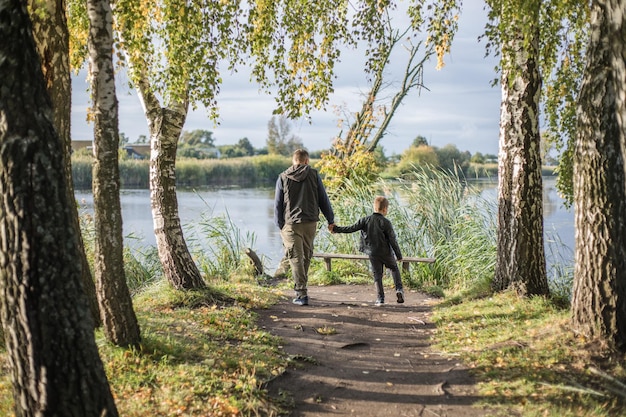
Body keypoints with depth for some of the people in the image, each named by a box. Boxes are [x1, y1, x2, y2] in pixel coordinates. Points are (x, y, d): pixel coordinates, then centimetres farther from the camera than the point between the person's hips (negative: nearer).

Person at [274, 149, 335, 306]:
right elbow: (323, 199, 4)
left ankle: (301, 294, -6)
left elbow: (278, 203, 2)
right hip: (310, 223, 2)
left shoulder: (283, 178, 1)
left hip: (291, 224, -1)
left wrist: (279, 225, 8)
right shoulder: (314, 175, 2)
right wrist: (330, 219, 11)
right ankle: (301, 287, 26)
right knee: (306, 256, 16)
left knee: (296, 258, -1)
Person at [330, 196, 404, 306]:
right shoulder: (386, 222, -10)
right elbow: (392, 240, -9)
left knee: (377, 276, 8)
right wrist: (399, 255, -1)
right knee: (394, 268, 21)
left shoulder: (365, 220, -3)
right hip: (386, 252, -2)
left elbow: (351, 229, -3)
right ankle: (399, 289, 8)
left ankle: (380, 299, 0)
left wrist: (336, 229, 7)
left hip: (373, 254, 2)